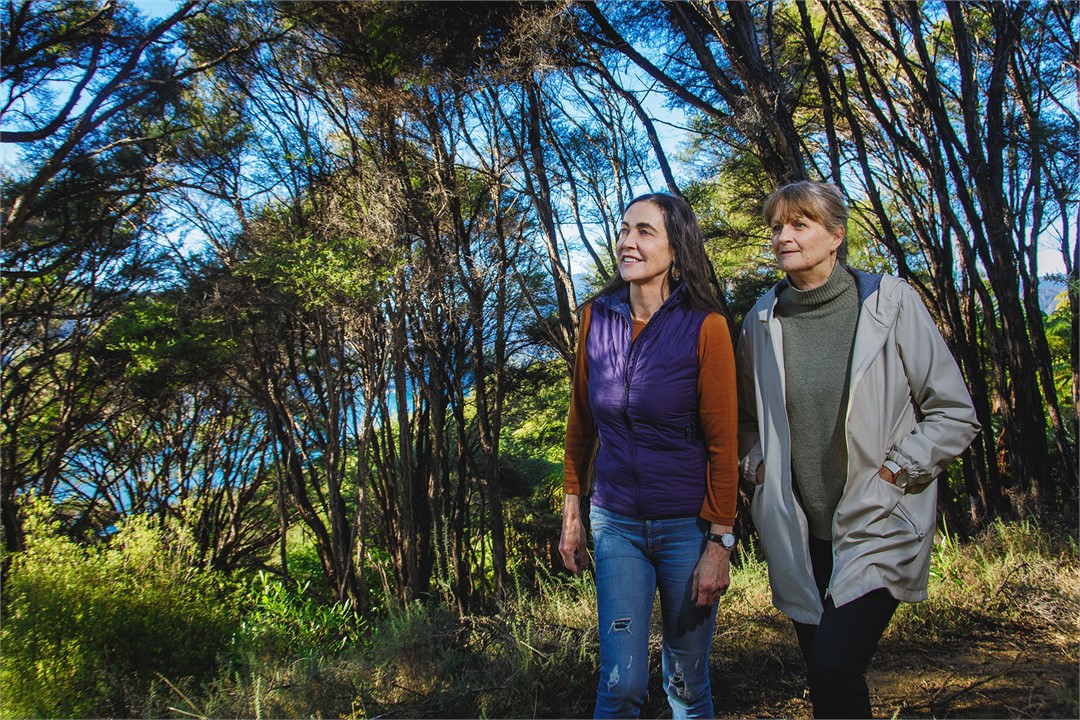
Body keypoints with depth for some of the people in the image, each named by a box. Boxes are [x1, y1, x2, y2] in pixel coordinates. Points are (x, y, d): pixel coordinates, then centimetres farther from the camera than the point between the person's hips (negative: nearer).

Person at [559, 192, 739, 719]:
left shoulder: (705, 325, -10)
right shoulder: (598, 317, 0)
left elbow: (722, 440, -9)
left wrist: (720, 542, -10)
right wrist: (572, 510, 9)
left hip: (687, 525, -2)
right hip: (615, 523, 2)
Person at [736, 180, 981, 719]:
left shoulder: (890, 301, -6)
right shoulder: (763, 319, 4)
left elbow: (955, 413, -2)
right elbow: (744, 417, 19)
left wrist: (893, 473, -10)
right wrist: (756, 466, 2)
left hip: (877, 527, -4)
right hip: (798, 533, 4)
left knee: (834, 667, -18)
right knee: (823, 673, 13)